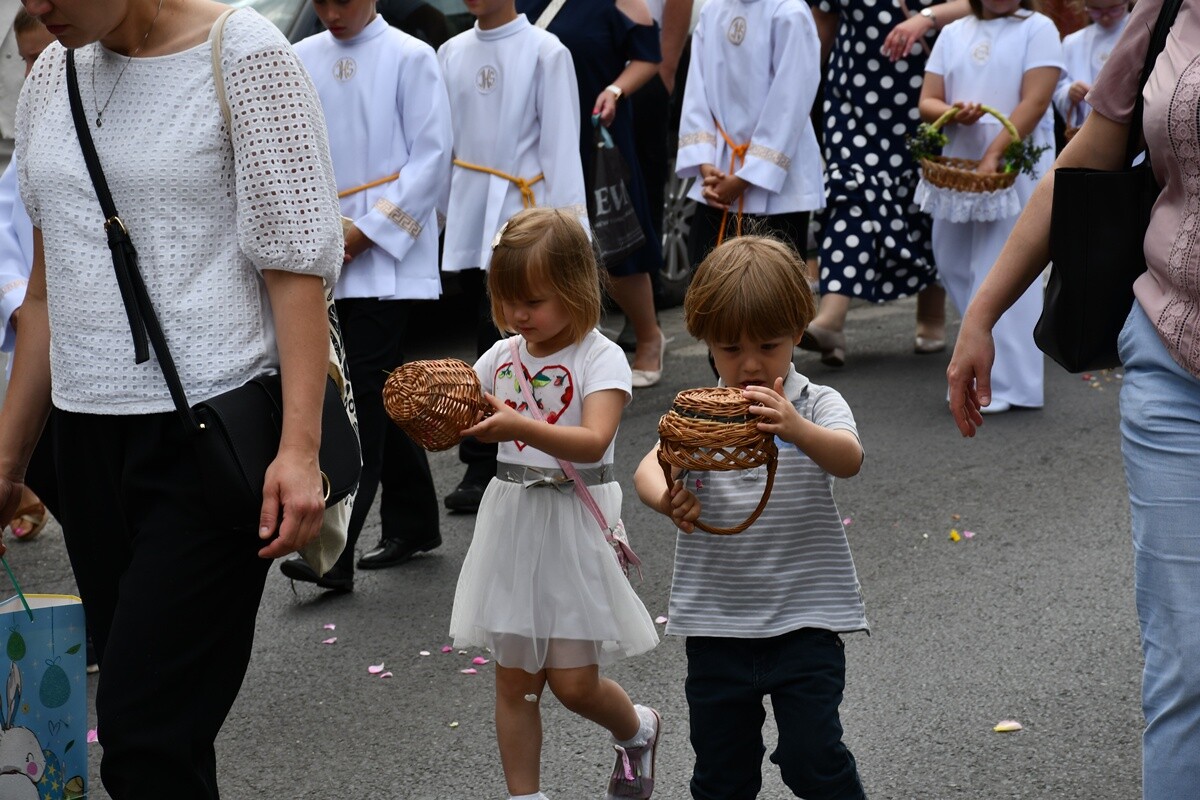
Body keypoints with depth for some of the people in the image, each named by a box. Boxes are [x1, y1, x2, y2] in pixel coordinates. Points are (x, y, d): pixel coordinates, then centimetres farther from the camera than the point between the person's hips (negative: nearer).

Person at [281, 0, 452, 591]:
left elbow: (433, 155, -6)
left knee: (365, 394, -11)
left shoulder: (409, 58, -3)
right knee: (383, 392, 13)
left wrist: (369, 228, -10)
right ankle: (413, 525, 26)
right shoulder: (301, 62, 9)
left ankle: (335, 552, -15)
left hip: (387, 255, -5)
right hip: (324, 255, 5)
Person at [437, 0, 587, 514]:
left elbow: (560, 143, -5)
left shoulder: (544, 53, -3)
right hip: (467, 216, 5)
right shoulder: (451, 54, 12)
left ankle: (482, 466, -7)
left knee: (500, 341, -11)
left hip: (521, 212, -5)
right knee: (492, 342, 9)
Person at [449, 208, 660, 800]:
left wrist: (518, 426, -41)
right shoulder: (502, 357, 6)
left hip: (573, 528, -5)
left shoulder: (601, 358, -11)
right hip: (511, 523, 5)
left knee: (573, 682, 0)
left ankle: (637, 729, 32)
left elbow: (592, 442, -26)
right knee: (514, 681, 7)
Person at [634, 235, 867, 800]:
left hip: (805, 619, -3)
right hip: (716, 623, 3)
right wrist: (666, 499, -40)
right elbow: (649, 467, -15)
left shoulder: (817, 405, -5)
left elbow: (848, 460, -25)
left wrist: (795, 428, -47)